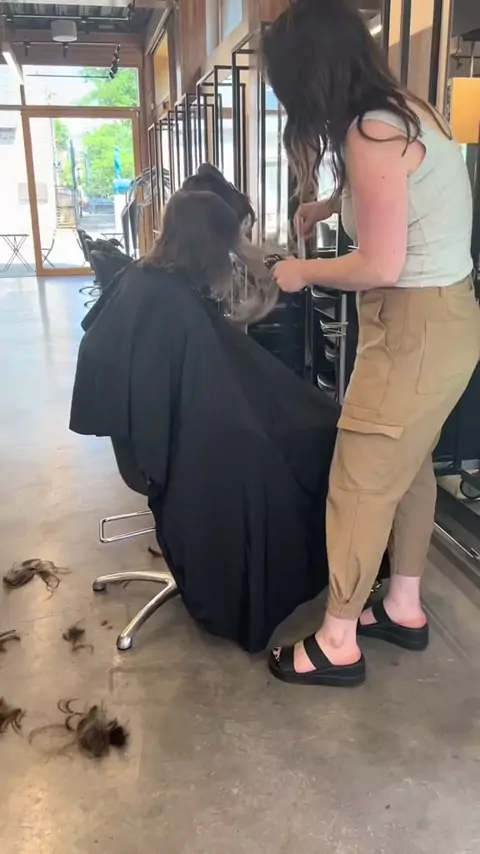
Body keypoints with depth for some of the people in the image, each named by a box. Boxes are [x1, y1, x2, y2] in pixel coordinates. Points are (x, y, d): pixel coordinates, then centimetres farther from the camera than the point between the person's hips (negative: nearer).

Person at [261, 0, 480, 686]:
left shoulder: (371, 133, -20)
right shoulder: (401, 108, 10)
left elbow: (381, 267, -23)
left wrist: (303, 272, -8)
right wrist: (328, 205, 28)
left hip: (418, 327, -10)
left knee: (360, 483, -1)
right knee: (409, 467, 17)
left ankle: (338, 644, 15)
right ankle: (404, 609, 33)